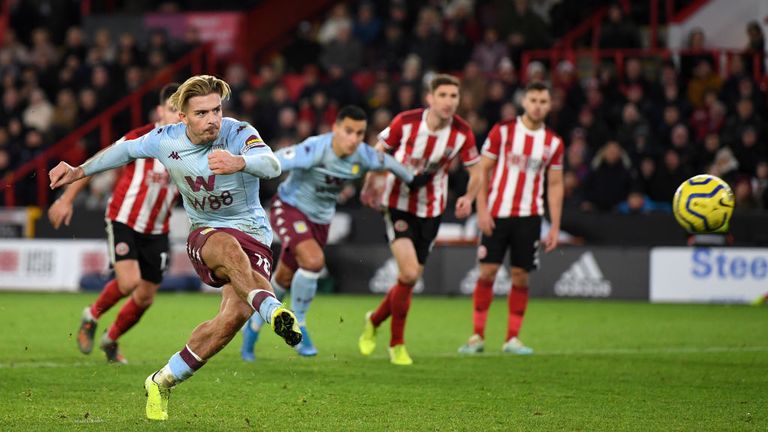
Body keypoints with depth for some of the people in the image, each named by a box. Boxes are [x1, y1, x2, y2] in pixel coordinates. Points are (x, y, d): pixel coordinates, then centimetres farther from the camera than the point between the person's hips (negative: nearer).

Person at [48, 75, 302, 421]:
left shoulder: (239, 134, -18)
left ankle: (162, 382, -7)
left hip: (253, 237, -1)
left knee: (235, 315, -24)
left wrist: (240, 162, -60)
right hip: (205, 234, 1)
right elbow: (125, 149, 15)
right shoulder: (165, 140, -7)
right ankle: (273, 311, -58)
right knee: (229, 247, -39)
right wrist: (80, 171, 18)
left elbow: (272, 165, -39)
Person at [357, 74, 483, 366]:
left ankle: (374, 321, 36)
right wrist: (372, 182, -12)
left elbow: (476, 172, 1)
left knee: (410, 279, 7)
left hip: (430, 210, 3)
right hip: (397, 203, -3)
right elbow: (380, 150, 1)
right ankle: (397, 344, 1)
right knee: (409, 274, -19)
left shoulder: (462, 133, -10)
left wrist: (469, 197, -18)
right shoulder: (405, 122, -16)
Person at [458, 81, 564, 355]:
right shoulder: (502, 131, -2)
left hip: (529, 217, 2)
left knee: (520, 278, 0)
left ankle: (512, 338, 8)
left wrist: (555, 227, 5)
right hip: (497, 214, -2)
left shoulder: (553, 143, 6)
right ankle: (478, 336, 4)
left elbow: (555, 185, 10)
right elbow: (482, 170, 0)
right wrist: (481, 210, -8)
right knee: (487, 272, -5)